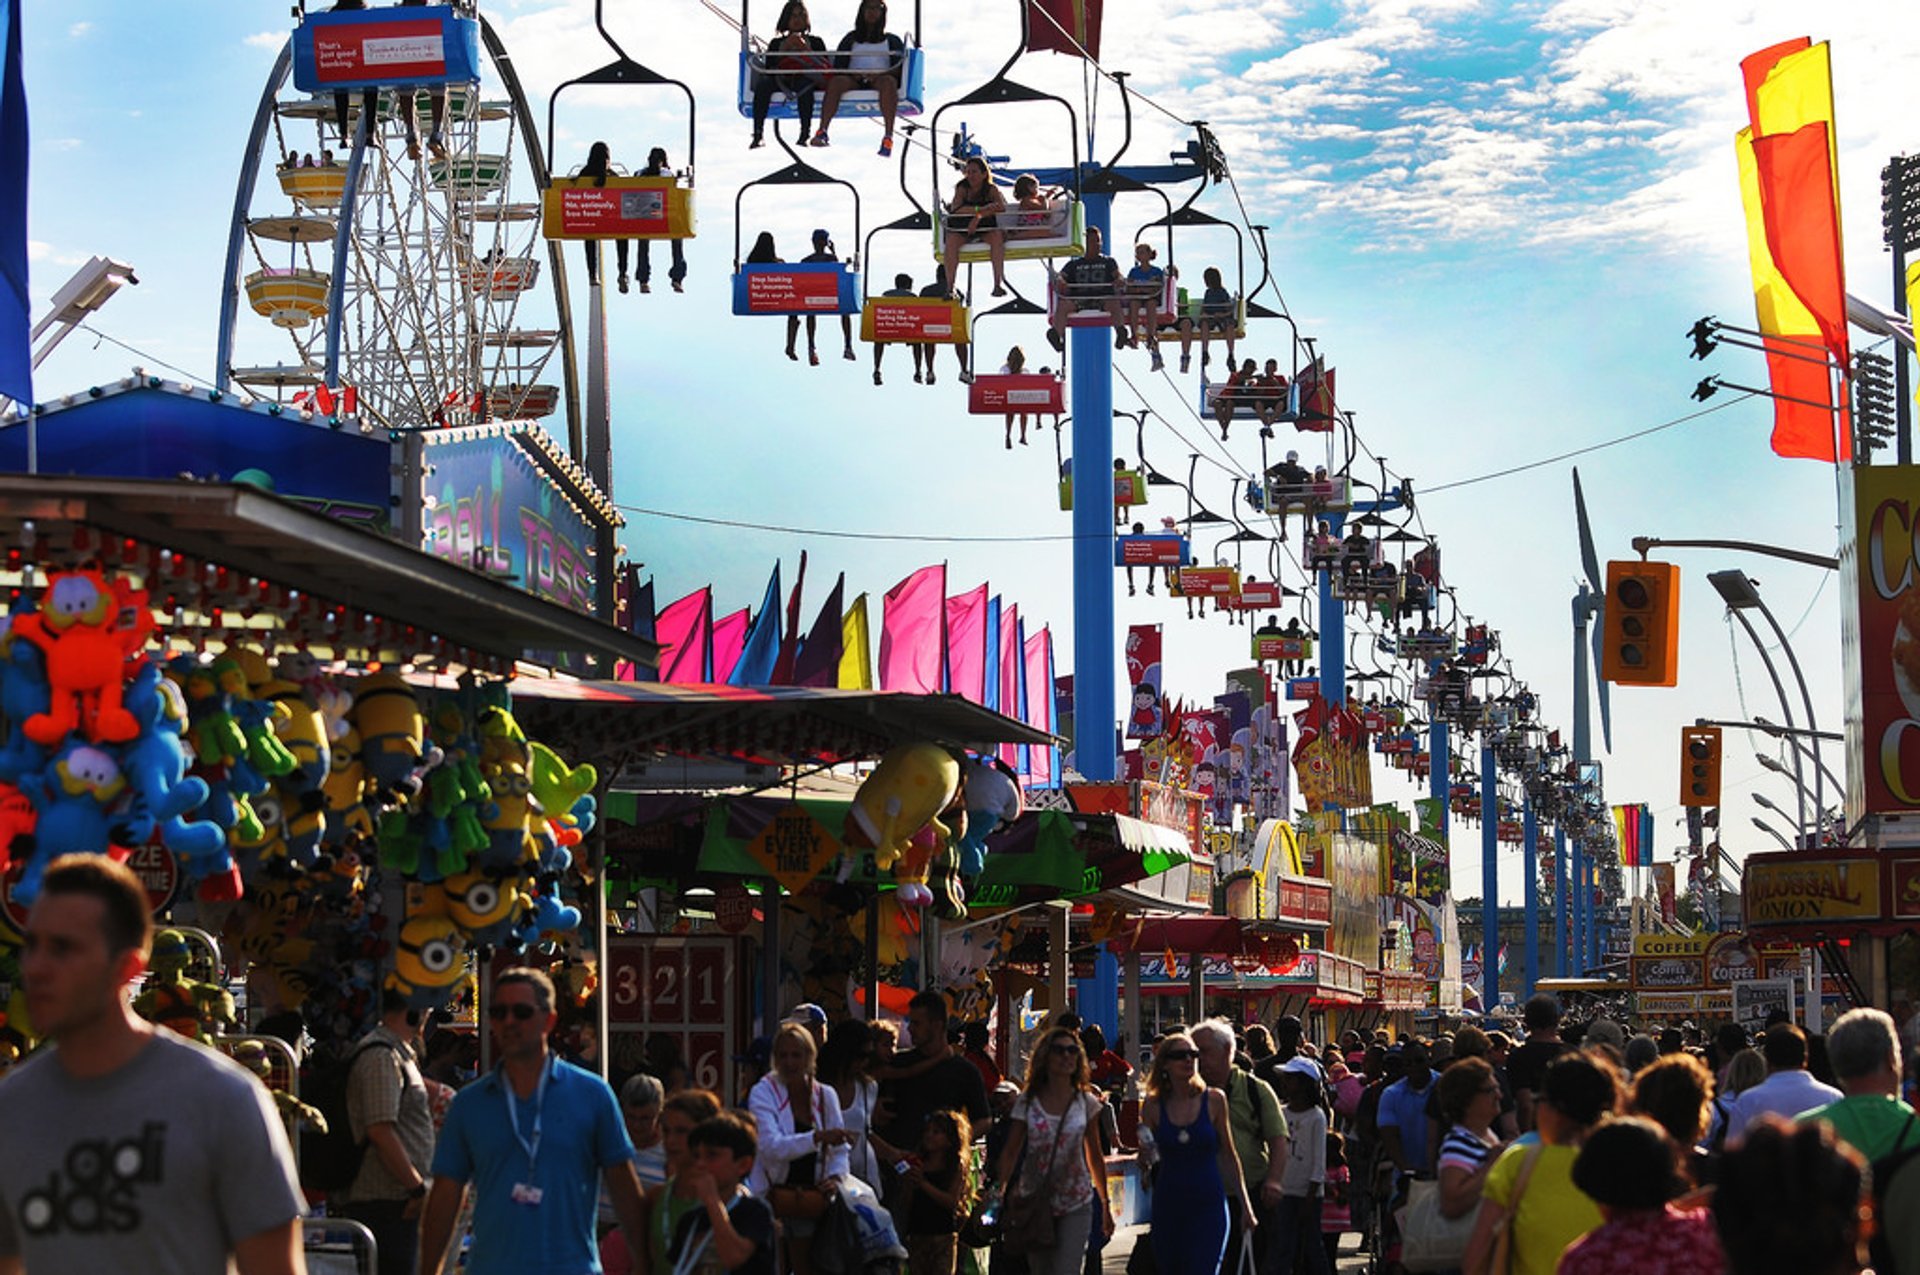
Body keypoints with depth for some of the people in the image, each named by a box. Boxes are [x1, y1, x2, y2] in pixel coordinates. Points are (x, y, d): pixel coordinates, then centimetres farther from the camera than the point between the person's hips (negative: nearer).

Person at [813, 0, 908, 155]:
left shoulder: (891, 40, 22)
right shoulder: (852, 38, 25)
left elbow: (901, 67, 5)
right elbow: (838, 66, 12)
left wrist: (880, 74, -16)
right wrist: (852, 74, -12)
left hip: (879, 80, -1)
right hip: (853, 80, 1)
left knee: (888, 81, -37)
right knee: (836, 81, -32)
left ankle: (889, 137, -51)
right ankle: (822, 131, -48)